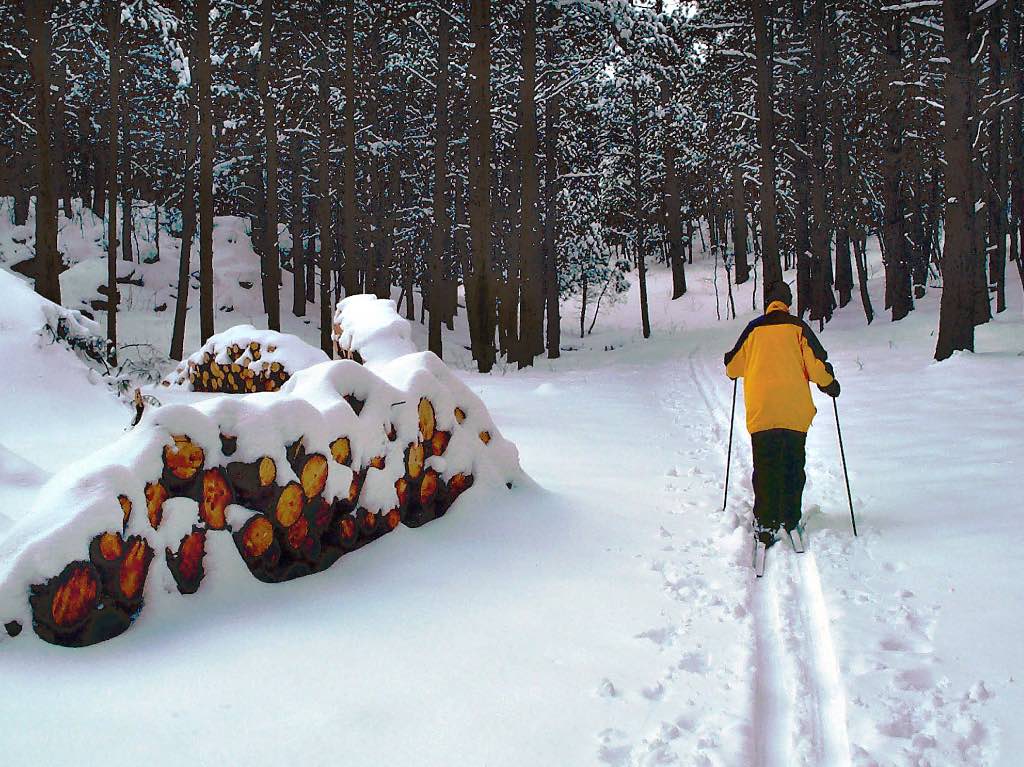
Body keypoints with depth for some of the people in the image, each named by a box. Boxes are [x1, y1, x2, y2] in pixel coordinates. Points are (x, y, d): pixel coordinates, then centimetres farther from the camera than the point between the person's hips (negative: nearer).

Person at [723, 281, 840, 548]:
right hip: (795, 413, 0)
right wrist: (830, 384, 17)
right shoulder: (798, 328, 1)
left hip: (760, 413, 0)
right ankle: (791, 520, 15)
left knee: (765, 469, 4)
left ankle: (765, 525, -1)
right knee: (793, 468, 12)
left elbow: (732, 366, 10)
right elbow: (816, 364, -3)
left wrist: (735, 371, 34)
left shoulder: (753, 329, 3)